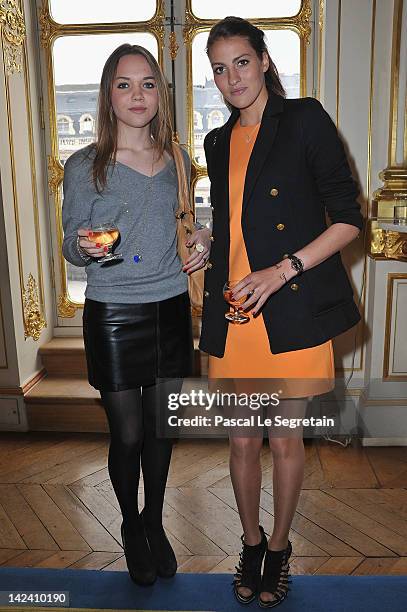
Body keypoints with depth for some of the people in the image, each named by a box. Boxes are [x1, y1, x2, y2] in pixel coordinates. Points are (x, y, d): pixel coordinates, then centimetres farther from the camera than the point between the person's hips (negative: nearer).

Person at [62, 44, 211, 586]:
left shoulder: (177, 161, 6)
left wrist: (202, 241, -3)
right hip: (113, 316, -3)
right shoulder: (84, 166, -5)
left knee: (161, 427, 14)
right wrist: (84, 245, -24)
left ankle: (155, 521, 39)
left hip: (170, 310, 3)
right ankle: (131, 526, 35)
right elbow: (70, 245, -2)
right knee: (128, 435, 5)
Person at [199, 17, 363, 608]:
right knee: (243, 441, 12)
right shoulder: (218, 142, 17)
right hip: (232, 314, 5)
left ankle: (280, 547, 33)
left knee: (286, 441, 8)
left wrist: (283, 269, -14)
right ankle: (251, 543, 36)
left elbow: (349, 217, -6)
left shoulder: (305, 119, -1)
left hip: (292, 311, -4)